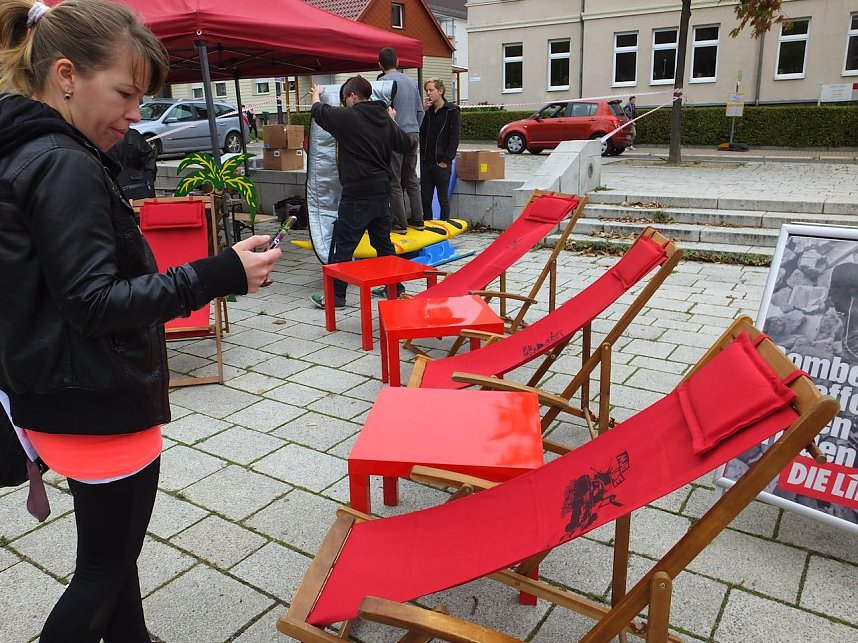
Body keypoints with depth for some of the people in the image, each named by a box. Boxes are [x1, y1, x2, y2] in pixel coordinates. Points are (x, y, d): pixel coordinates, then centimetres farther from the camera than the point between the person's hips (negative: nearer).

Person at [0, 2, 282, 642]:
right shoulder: (66, 165, -21)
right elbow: (95, 303, -24)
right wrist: (218, 276, -29)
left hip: (65, 399, 10)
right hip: (100, 407, -9)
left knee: (112, 548, 24)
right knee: (106, 569, 10)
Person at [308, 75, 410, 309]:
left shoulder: (348, 117, -11)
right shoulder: (385, 119, 8)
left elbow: (318, 111, 4)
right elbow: (405, 145, 19)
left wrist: (316, 94, 26)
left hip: (357, 193, -7)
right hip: (382, 191, 7)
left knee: (343, 245, 1)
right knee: (384, 242, 17)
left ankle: (335, 295, 6)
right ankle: (395, 287, 24)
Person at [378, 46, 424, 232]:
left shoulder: (384, 81, -7)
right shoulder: (412, 82, 15)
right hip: (414, 135, 7)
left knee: (394, 182, -2)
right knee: (411, 179, 13)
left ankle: (400, 223, -1)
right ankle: (417, 219, 15)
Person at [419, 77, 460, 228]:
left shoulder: (452, 111, -3)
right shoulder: (427, 110, 12)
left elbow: (454, 138, -8)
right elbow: (419, 132, 5)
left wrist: (446, 159, -14)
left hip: (442, 163, -5)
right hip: (425, 162, 5)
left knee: (443, 198, 2)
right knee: (425, 197, 9)